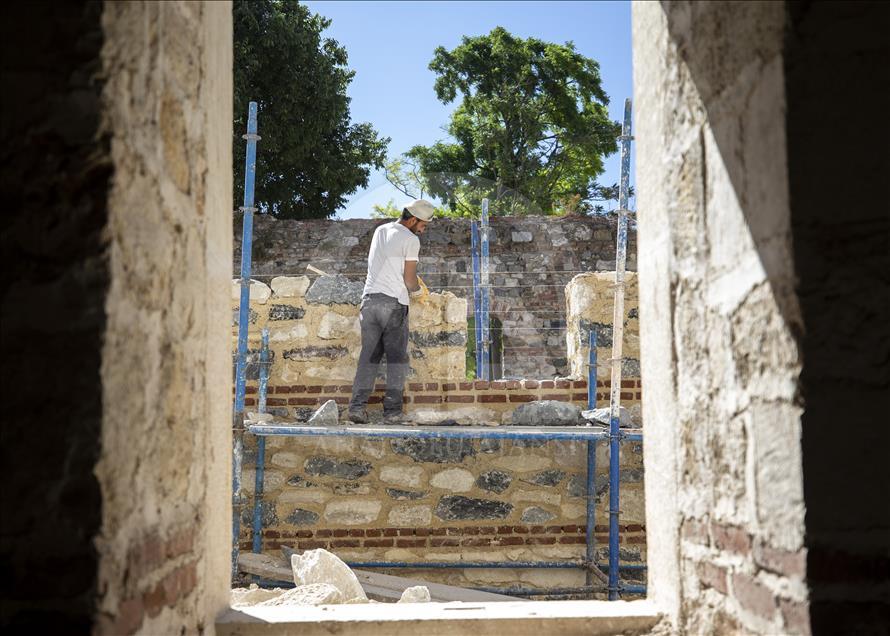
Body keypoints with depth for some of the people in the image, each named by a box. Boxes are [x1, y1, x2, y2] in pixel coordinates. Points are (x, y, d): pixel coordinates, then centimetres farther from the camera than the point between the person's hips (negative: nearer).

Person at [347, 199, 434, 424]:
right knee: (397, 357, 1)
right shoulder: (411, 239, -5)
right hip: (394, 302, -6)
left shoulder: (380, 231, 17)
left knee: (369, 355, 7)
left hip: (370, 299, 6)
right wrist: (417, 290, 15)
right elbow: (410, 279, -6)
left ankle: (357, 406, -3)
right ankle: (392, 411, -2)